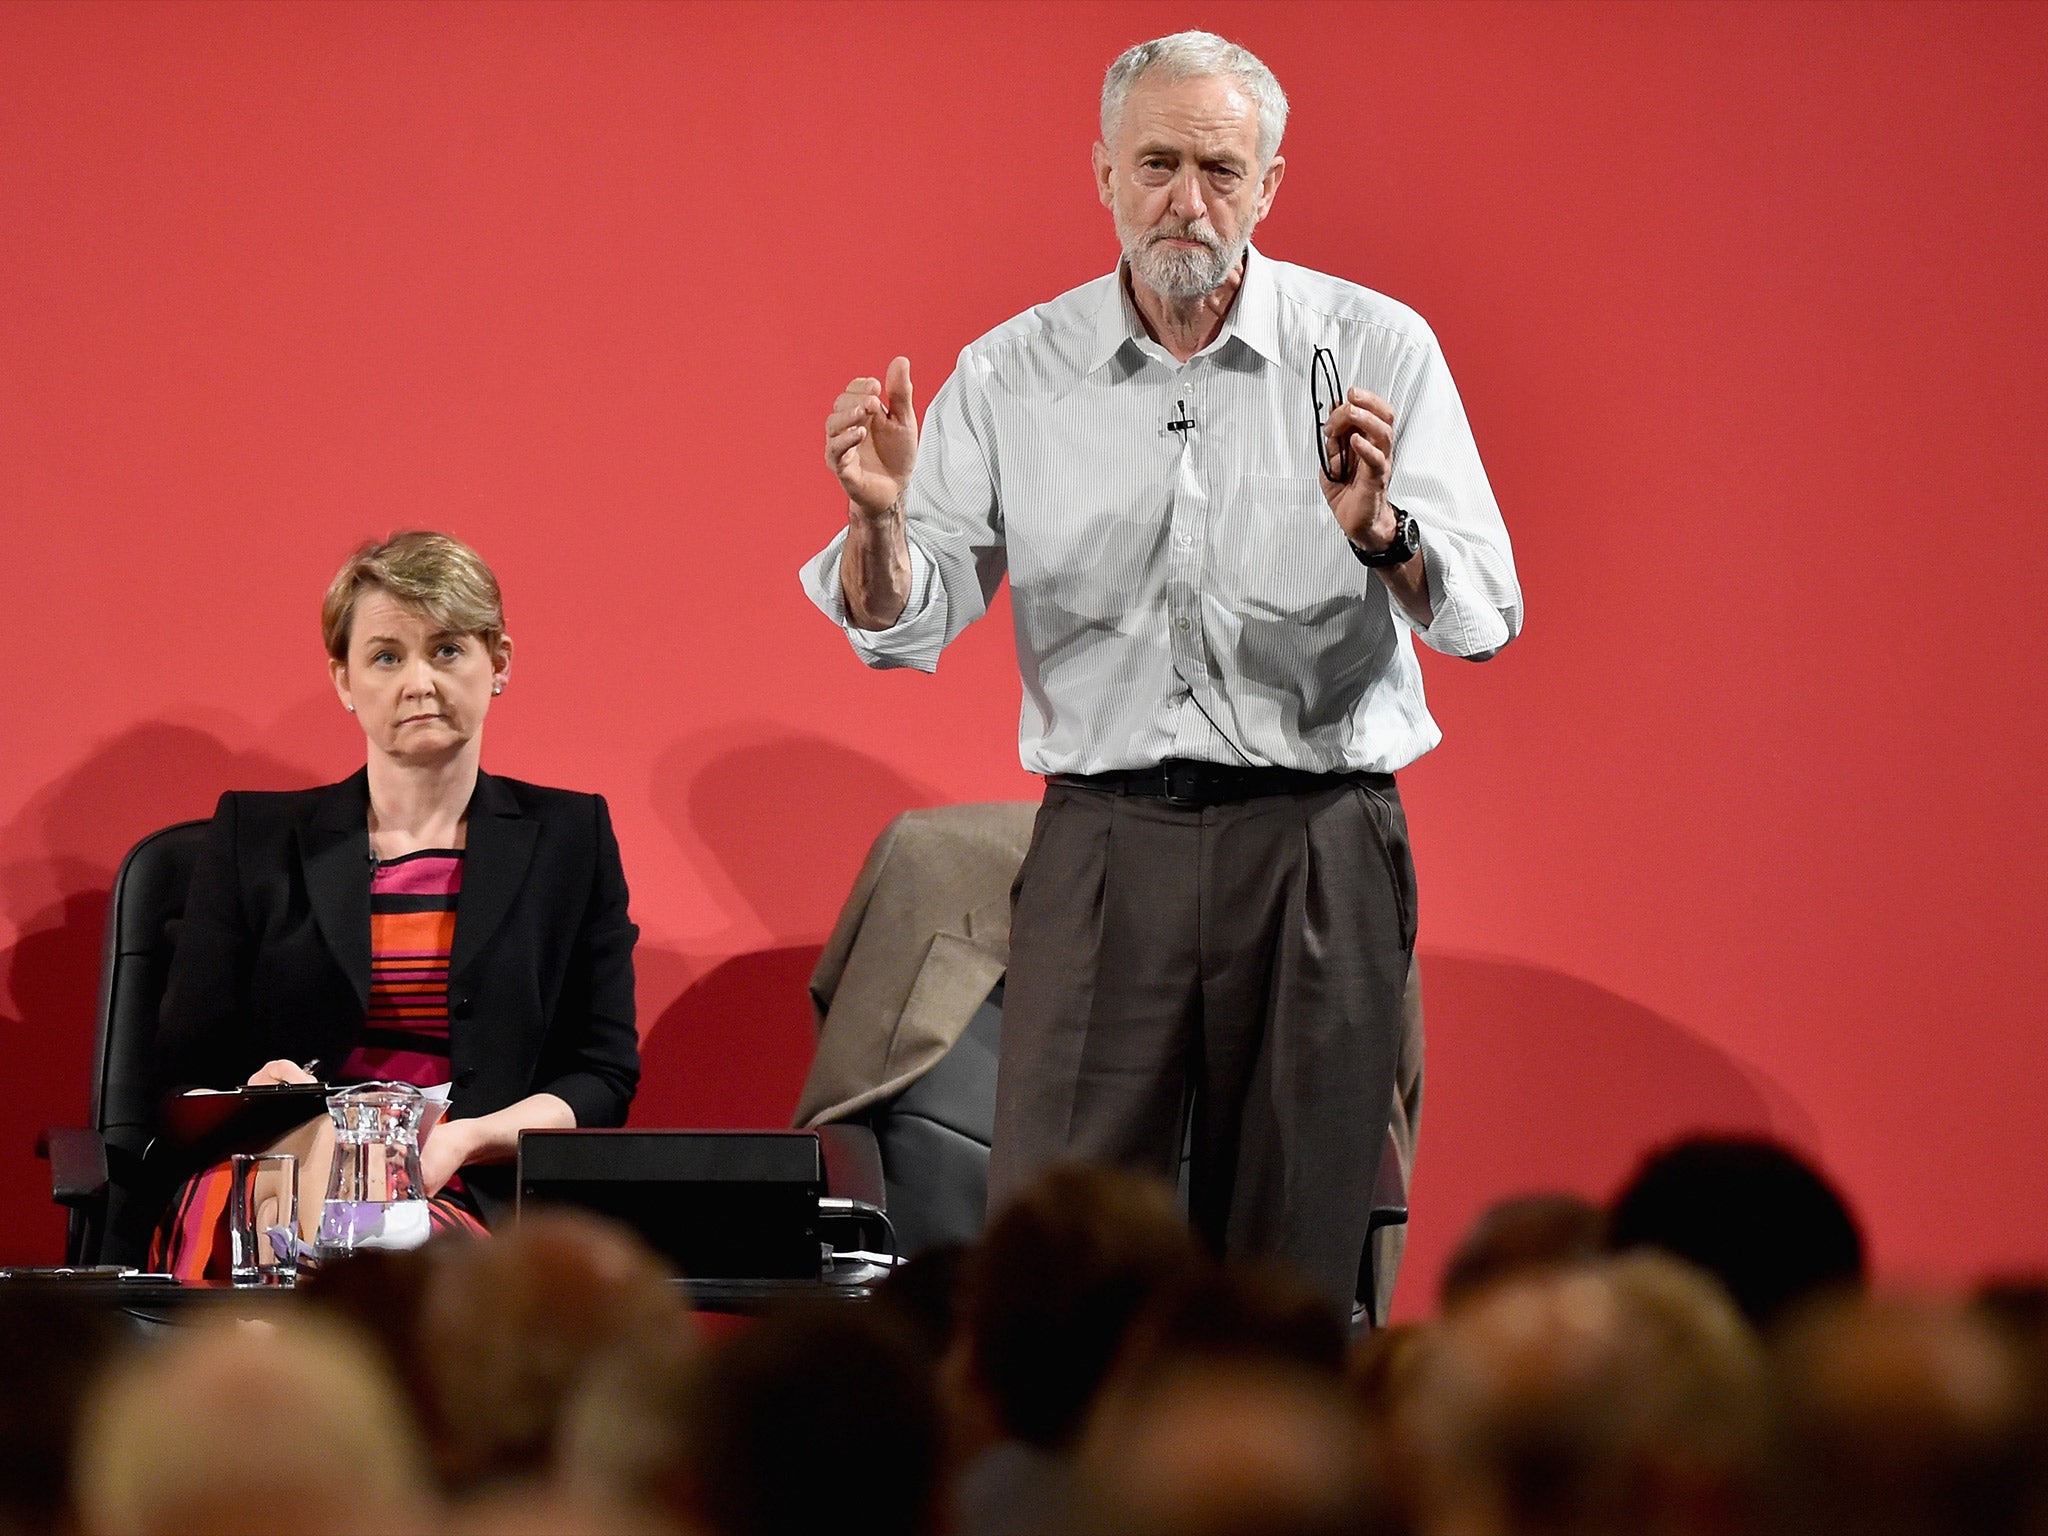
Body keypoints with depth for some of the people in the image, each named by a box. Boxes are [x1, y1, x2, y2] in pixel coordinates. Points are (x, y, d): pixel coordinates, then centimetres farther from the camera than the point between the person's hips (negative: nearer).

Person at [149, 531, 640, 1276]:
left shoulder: (569, 838, 17)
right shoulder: (255, 837, 17)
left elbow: (604, 1079, 12)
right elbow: (187, 1075, 13)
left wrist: (462, 1138, -9)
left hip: (469, 1201, -1)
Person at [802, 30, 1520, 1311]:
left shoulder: (1373, 349, 0)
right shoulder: (1012, 374, 5)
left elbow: (1484, 616, -6)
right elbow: (910, 630, 4)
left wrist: (1379, 532, -26)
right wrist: (879, 519, -17)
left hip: (1316, 847, -1)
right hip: (1104, 842, 1)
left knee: (1294, 1263, 3)